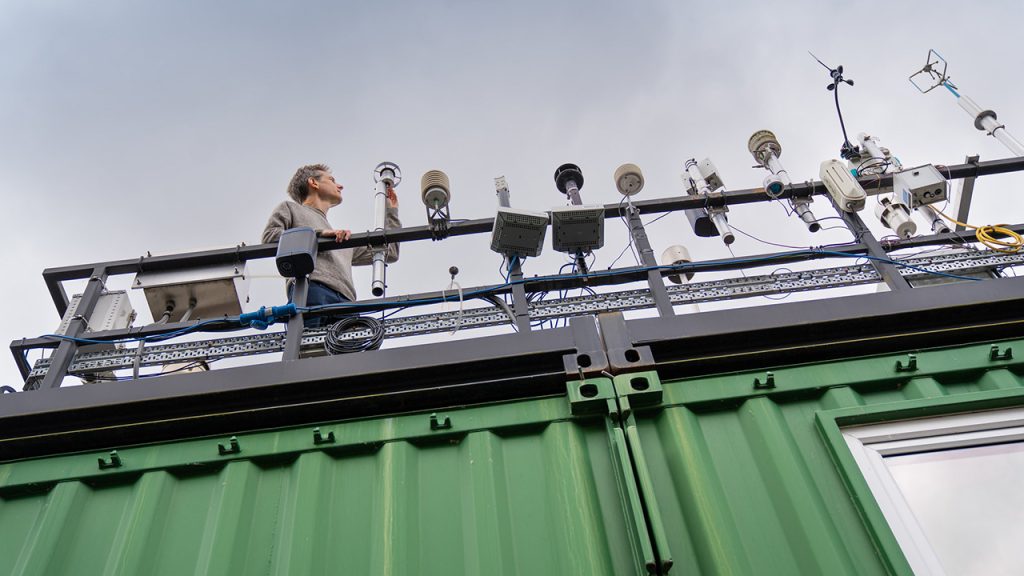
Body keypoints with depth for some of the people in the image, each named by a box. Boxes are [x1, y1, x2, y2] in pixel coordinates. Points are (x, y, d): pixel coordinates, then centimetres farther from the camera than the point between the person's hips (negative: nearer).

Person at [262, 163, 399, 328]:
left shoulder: (345, 240, 43)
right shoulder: (290, 207, 30)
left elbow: (390, 253, 40)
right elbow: (269, 237, 10)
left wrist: (391, 211, 51)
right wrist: (319, 233, 1)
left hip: (345, 301, 4)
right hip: (310, 288, -4)